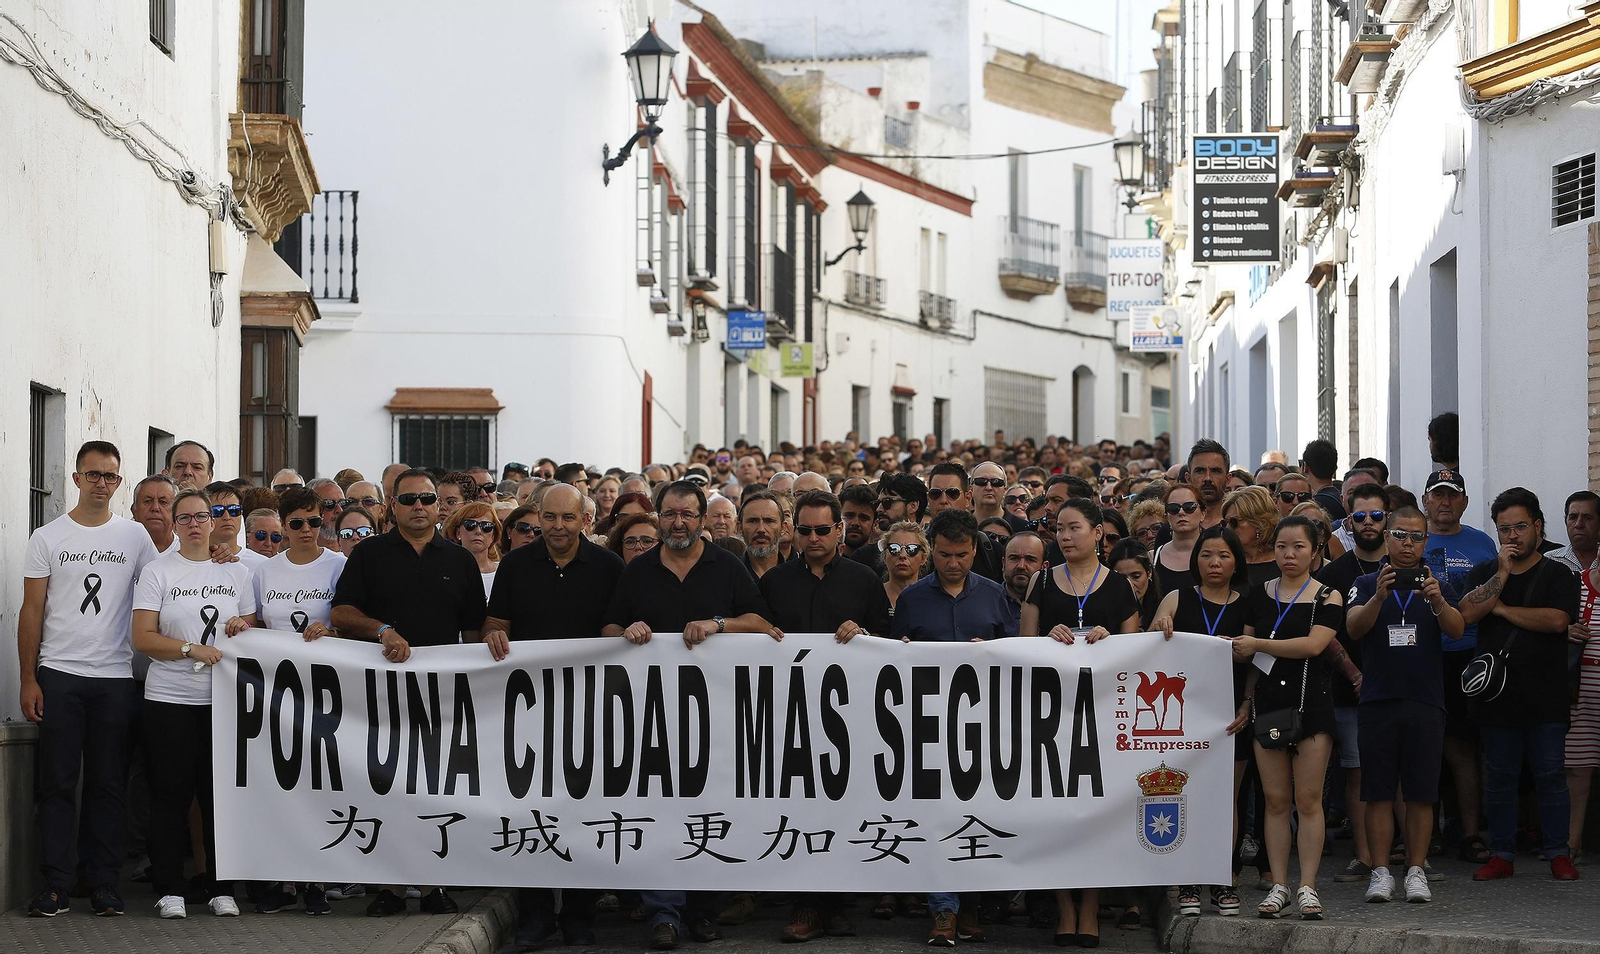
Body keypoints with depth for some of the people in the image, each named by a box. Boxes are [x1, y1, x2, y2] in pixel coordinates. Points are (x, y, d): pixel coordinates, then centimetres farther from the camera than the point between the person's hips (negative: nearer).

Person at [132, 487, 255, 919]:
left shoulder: (236, 572, 12)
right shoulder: (157, 572, 2)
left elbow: (254, 631, 19)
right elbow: (143, 638, -4)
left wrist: (243, 628, -4)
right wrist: (192, 649, -16)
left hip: (224, 699, 2)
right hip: (169, 699, -2)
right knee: (171, 793, -1)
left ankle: (220, 887, 10)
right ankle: (169, 890, 6)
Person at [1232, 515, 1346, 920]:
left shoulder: (1327, 597, -1)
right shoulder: (1260, 594, 10)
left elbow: (1314, 644, -16)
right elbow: (1245, 651, 13)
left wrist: (1259, 644, -13)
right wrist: (1246, 696, 3)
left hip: (1311, 702, -3)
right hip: (1267, 701, 3)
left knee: (1308, 799, -3)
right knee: (1276, 799, 4)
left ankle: (1307, 887, 1)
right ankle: (1278, 886, 7)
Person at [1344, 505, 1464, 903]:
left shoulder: (1438, 586, 9)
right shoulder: (1366, 583, 8)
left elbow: (1456, 630, -6)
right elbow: (1354, 628, -9)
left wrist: (1438, 602, -27)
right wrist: (1379, 597, -27)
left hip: (1425, 701, 0)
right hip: (1377, 699, 0)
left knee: (1421, 793, 1)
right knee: (1378, 792, 0)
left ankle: (1417, 871, 6)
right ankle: (1380, 872, 4)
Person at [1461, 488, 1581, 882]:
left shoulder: (1559, 575, 4)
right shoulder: (1484, 572, 13)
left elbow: (1557, 619, -14)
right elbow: (1467, 612, -5)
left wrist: (1502, 609, -7)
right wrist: (1502, 573, -11)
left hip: (1545, 697, -3)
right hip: (1496, 695, 3)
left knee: (1550, 775, -1)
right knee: (1499, 778, 5)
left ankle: (1559, 854, 7)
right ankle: (1501, 855, 12)